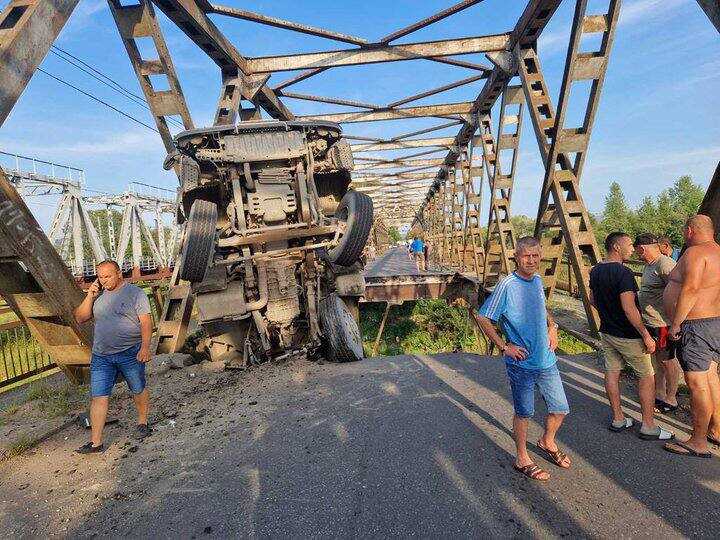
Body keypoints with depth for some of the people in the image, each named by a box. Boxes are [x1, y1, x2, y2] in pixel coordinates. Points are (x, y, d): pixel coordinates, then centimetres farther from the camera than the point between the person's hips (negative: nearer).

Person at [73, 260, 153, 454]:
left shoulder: (135, 293, -5)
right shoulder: (97, 296, 10)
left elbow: (146, 322, -11)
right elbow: (80, 318, 8)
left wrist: (145, 347, -21)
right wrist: (90, 296, -4)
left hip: (130, 352, -4)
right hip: (101, 356, 4)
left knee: (138, 390, 12)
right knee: (98, 397, 1)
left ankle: (142, 422, 34)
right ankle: (96, 442, 8)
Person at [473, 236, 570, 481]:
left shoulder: (537, 280, 5)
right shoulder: (507, 285, -18)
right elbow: (482, 318, -17)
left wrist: (552, 327, 7)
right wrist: (504, 346, -16)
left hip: (547, 360, 7)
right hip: (522, 363, -6)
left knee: (560, 408, 16)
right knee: (523, 413, 9)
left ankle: (548, 442, 44)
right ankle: (522, 459, 30)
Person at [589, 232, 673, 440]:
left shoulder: (595, 271, 4)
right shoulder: (623, 272, -22)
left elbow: (592, 300, 15)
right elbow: (629, 309, -25)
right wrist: (646, 336, -18)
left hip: (606, 332, 8)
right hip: (627, 335, -8)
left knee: (612, 373, 13)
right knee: (647, 376, 6)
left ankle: (618, 419, 23)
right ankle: (648, 426, 12)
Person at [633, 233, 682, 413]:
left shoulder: (665, 265, -19)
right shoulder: (648, 265, 12)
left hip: (662, 323, -10)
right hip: (649, 322, 10)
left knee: (667, 361, 5)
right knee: (656, 361, 19)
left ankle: (670, 400, 19)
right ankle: (659, 395, 32)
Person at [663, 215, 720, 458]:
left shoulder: (695, 253, -15)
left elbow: (690, 291, -24)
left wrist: (675, 324, -19)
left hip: (695, 325, -10)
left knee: (697, 383, -3)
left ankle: (698, 442, 6)